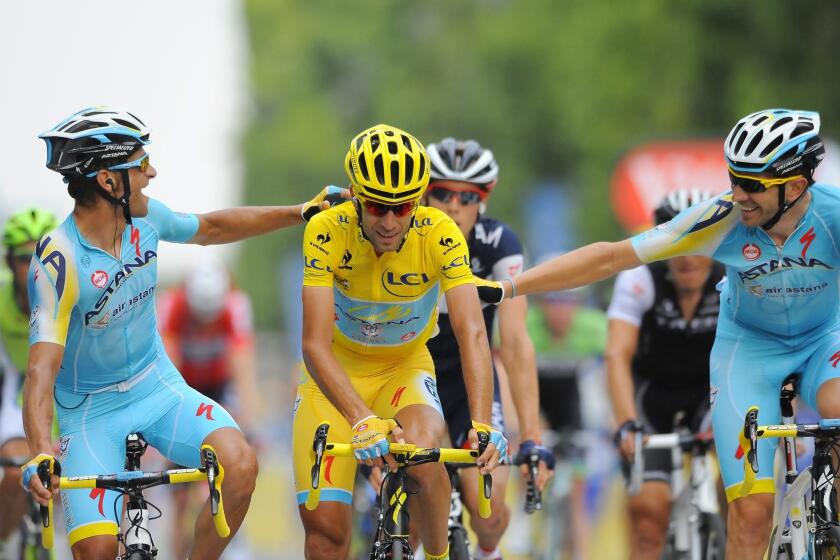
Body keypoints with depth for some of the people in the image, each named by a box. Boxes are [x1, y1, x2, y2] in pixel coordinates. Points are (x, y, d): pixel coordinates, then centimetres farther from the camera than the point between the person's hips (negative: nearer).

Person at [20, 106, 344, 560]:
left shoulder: (145, 218, -7)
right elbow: (42, 368, -34)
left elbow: (211, 228, 15)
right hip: (91, 412, -5)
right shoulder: (57, 262, -26)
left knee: (240, 466, -23)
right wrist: (40, 455, -49)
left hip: (159, 388, 5)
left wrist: (303, 212, 17)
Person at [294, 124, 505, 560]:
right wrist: (363, 420, -47)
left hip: (405, 369, 0)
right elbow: (315, 344, -33)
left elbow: (472, 333, -31)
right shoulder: (327, 232, -25)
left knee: (422, 454, -32)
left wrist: (482, 424, -46)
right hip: (335, 375, 0)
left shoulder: (440, 235, -23)